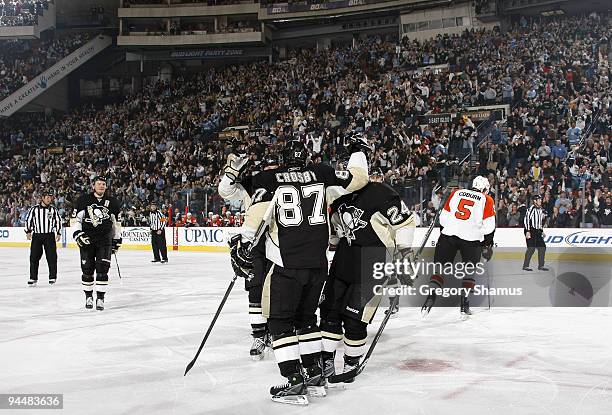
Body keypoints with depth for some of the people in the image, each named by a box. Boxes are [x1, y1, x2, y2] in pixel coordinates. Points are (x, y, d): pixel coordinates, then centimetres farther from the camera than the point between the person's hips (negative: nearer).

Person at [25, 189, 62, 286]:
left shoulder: (53, 209, 2)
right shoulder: (34, 209, -2)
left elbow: (58, 221, 8)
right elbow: (28, 220, 6)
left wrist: (58, 233, 2)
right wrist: (28, 232, 1)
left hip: (49, 236, 0)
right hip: (36, 235, 0)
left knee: (51, 256, -1)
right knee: (34, 257, -2)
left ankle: (53, 276, 9)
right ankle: (33, 278, 6)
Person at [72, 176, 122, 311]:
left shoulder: (112, 202, 6)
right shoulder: (83, 200, 2)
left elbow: (117, 222, 14)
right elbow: (76, 219, 2)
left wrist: (117, 240, 14)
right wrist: (78, 234, -12)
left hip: (105, 240, 0)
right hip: (87, 240, 0)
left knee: (102, 269, -8)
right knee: (87, 269, 2)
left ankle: (100, 298, -1)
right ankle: (88, 296, 18)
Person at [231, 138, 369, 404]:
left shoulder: (267, 179, 1)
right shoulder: (321, 174, 7)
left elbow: (257, 210, -13)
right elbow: (358, 178, 12)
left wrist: (244, 242, -10)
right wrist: (358, 152, 29)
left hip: (287, 264, -4)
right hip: (318, 262, 4)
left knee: (279, 321, 5)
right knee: (306, 317, 20)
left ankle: (294, 383, -1)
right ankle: (314, 375, 23)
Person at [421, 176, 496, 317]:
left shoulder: (456, 193, 15)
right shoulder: (487, 200, 9)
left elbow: (443, 216, 13)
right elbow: (489, 226, 2)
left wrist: (442, 233, 25)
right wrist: (487, 245, 13)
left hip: (449, 233, 1)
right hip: (471, 238, -1)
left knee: (440, 267, 8)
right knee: (469, 270, 14)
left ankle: (431, 297, -6)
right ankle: (464, 303, 8)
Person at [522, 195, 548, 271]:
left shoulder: (540, 209, 16)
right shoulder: (531, 209, -11)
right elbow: (526, 220, -17)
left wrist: (542, 231, 20)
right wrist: (527, 232, -21)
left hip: (538, 232, 9)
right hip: (531, 231, -9)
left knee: (542, 247, 6)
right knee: (531, 248, -11)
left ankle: (541, 265, 14)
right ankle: (525, 266, -4)